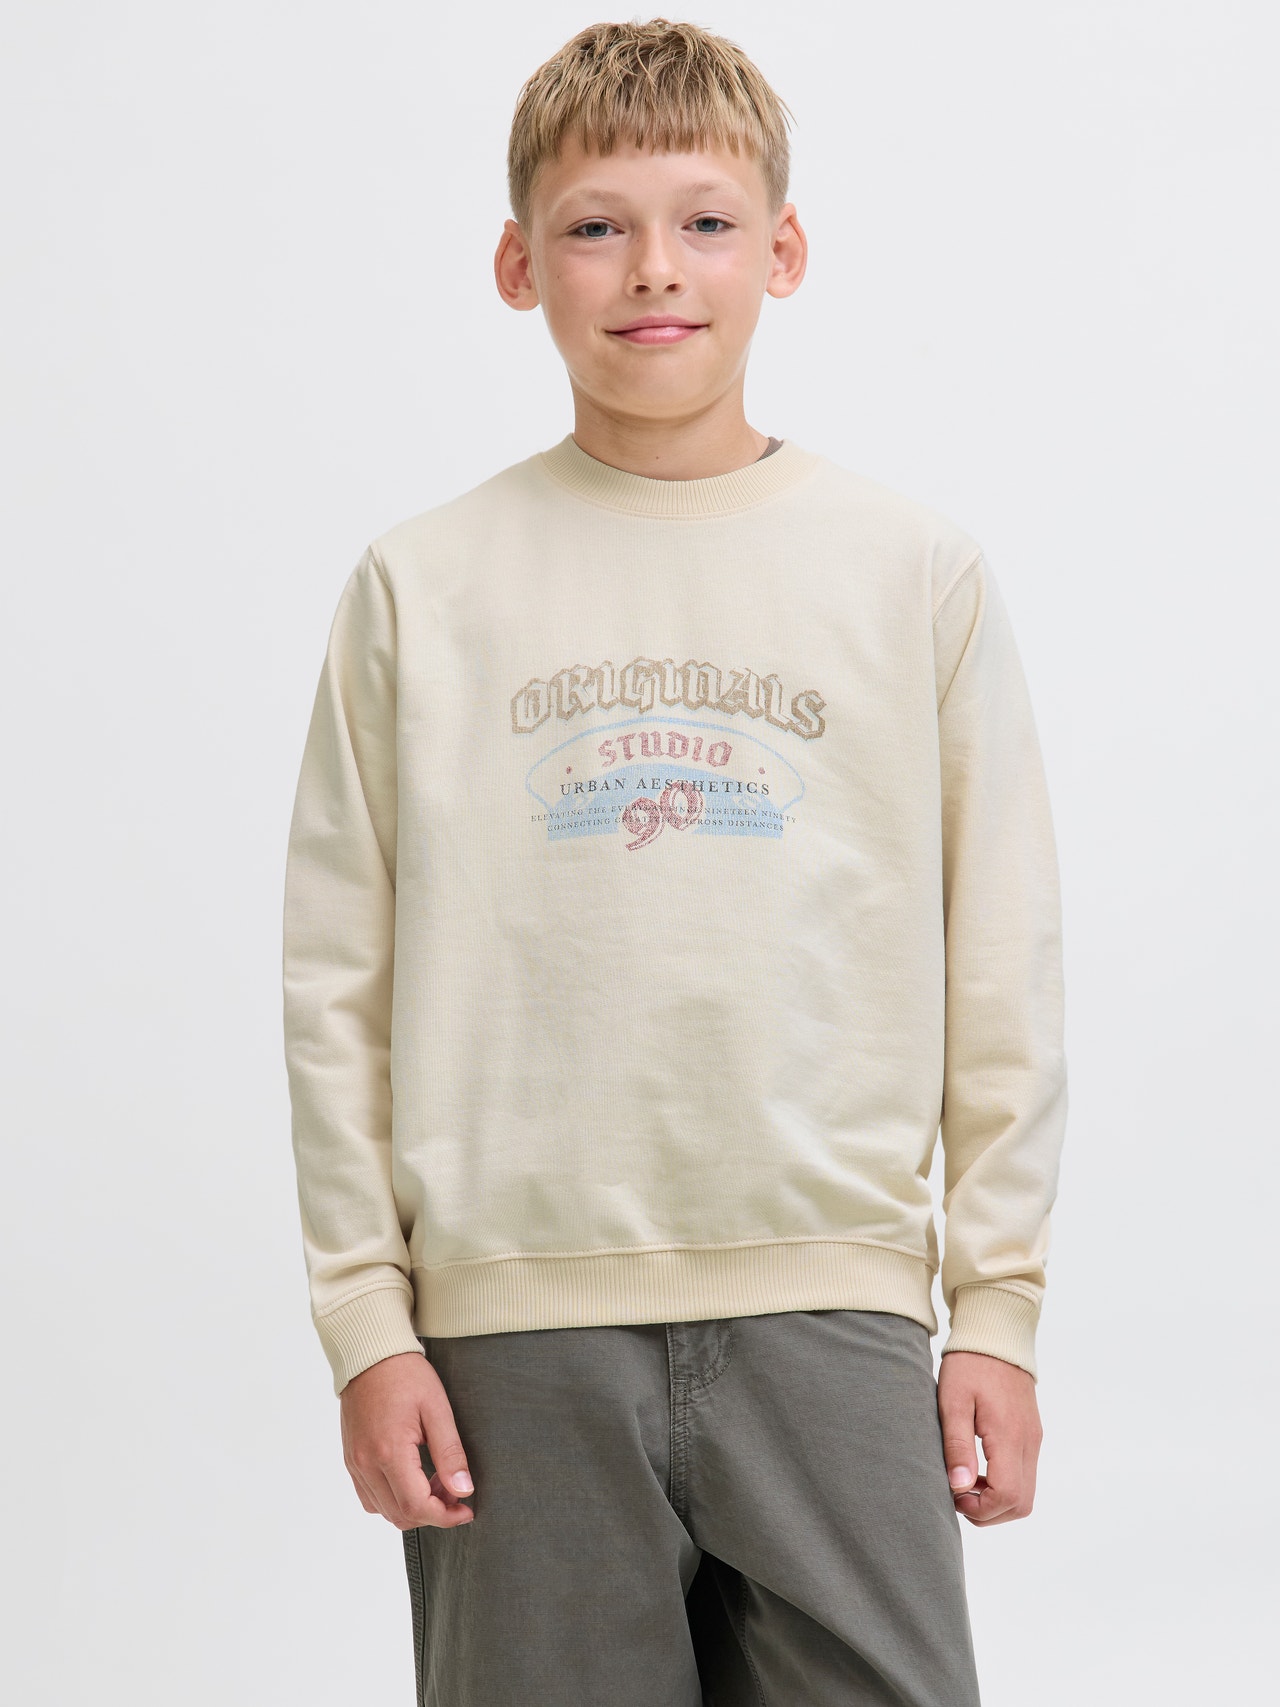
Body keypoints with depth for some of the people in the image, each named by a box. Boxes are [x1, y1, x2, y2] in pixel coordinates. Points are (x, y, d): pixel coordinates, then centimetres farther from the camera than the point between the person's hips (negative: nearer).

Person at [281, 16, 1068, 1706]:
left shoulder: (917, 570, 6)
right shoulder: (420, 587, 5)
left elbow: (1003, 972, 7)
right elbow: (339, 985, 5)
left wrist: (999, 1309, 4)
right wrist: (367, 1323, 1)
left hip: (833, 1308, 0)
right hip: (512, 1325, 0)